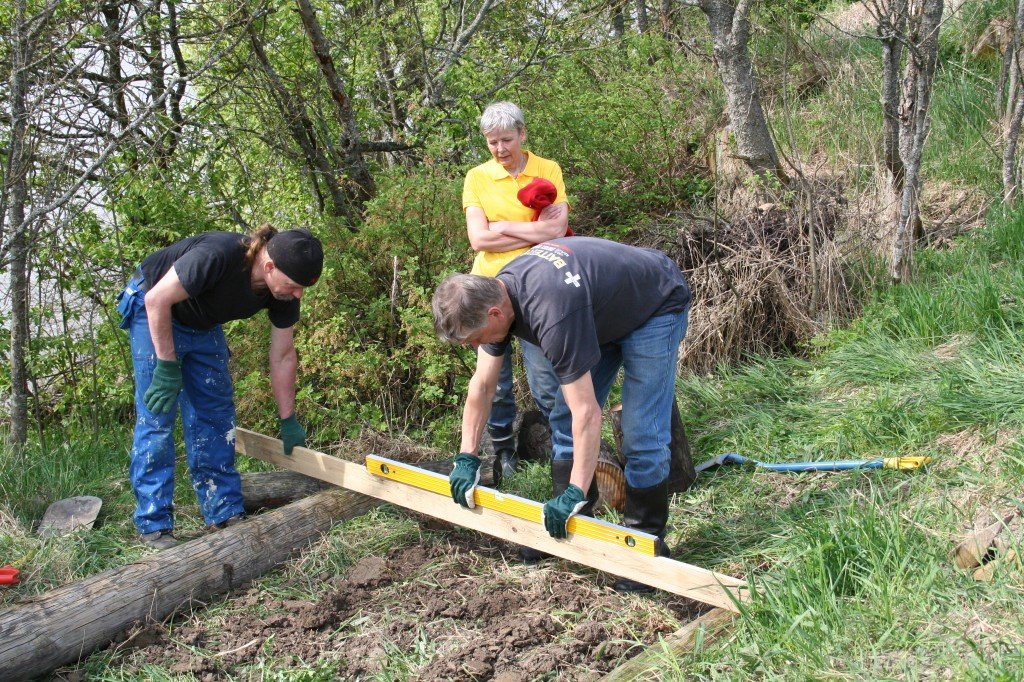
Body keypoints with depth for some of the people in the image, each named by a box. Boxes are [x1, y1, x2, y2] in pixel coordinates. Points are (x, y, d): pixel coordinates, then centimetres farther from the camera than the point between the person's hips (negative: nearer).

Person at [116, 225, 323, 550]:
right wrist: (167, 367, -26)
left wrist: (288, 421, -2)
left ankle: (225, 513, 7)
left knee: (216, 414, 2)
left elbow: (283, 356, -7)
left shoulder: (284, 293, -19)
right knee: (156, 416, -9)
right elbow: (157, 300, -28)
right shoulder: (217, 256, -39)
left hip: (203, 326, 6)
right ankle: (154, 525, -4)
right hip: (154, 313, -6)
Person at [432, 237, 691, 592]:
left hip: (656, 306, -9)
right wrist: (466, 458, -3)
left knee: (641, 433, -15)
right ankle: (568, 526, 18)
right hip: (605, 313, 9)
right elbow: (481, 386, -3)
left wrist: (575, 494, -35)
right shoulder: (494, 295, -14)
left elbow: (588, 414, -38)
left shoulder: (552, 315, -42)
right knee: (564, 419, 6)